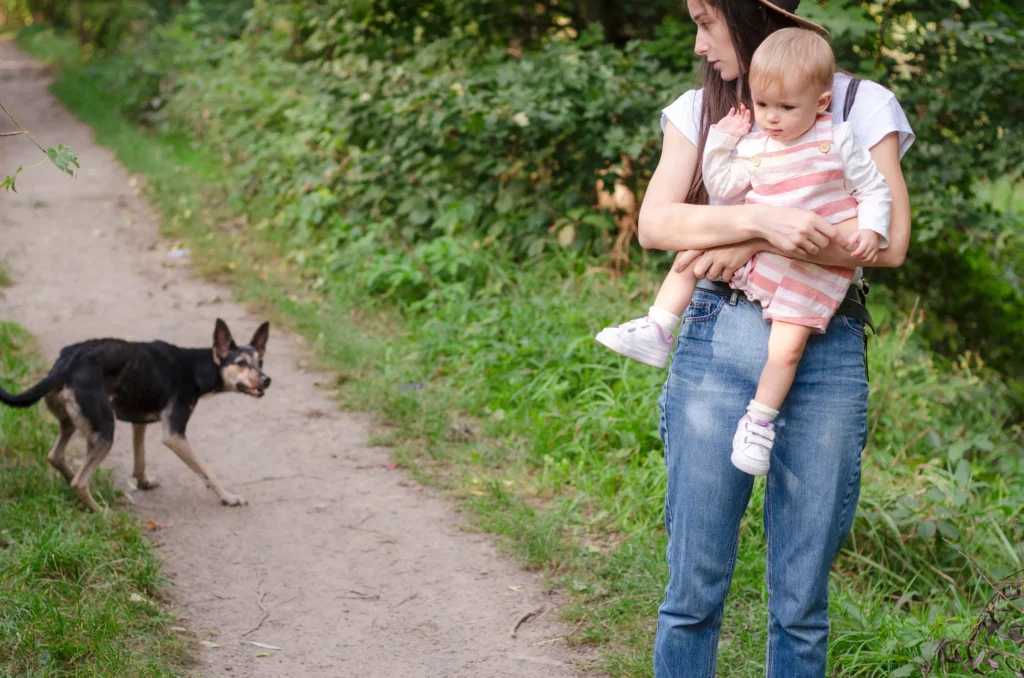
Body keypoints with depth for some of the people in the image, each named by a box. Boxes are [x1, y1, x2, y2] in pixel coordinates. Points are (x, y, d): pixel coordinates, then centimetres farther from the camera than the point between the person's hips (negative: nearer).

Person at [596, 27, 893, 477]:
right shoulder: (754, 148, 4)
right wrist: (722, 141, 0)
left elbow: (874, 188, -1)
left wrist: (871, 231, -17)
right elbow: (721, 189, 8)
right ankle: (657, 333, 11)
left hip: (813, 270, -5)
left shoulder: (838, 142, -7)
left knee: (786, 347, -18)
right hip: (755, 255, 6)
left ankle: (759, 423, -4)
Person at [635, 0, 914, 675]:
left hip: (826, 358, -1)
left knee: (801, 599, 4)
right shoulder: (699, 110, 11)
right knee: (695, 587, 1)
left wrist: (751, 248, -12)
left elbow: (889, 243, -7)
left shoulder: (862, 105, 5)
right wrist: (762, 220, -20)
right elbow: (655, 223, -4)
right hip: (716, 346, 1)